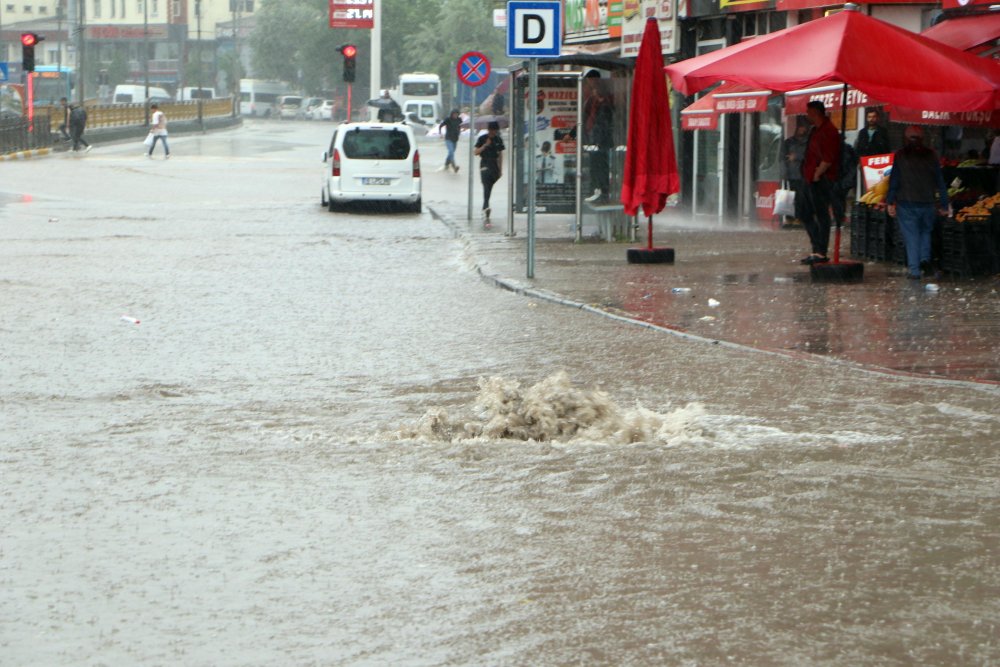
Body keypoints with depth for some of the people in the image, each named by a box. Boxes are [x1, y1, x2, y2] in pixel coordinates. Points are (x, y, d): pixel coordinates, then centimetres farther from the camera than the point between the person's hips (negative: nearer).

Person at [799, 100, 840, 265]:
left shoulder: (828, 131, -14)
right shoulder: (815, 130, 18)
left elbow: (828, 159, -20)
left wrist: (817, 175, -14)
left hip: (822, 181, -11)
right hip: (812, 179, 11)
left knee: (822, 216, -7)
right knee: (806, 215, 14)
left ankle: (821, 253, -5)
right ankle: (817, 249, 19)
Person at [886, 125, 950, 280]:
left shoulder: (900, 155, -1)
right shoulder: (931, 155, 3)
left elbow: (894, 180, -3)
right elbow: (940, 181, 5)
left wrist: (890, 202, 1)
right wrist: (943, 205, 9)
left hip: (906, 203, -2)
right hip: (927, 202, 2)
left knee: (911, 235, 1)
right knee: (925, 231, 22)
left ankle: (914, 270, -3)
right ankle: (925, 258, 1)